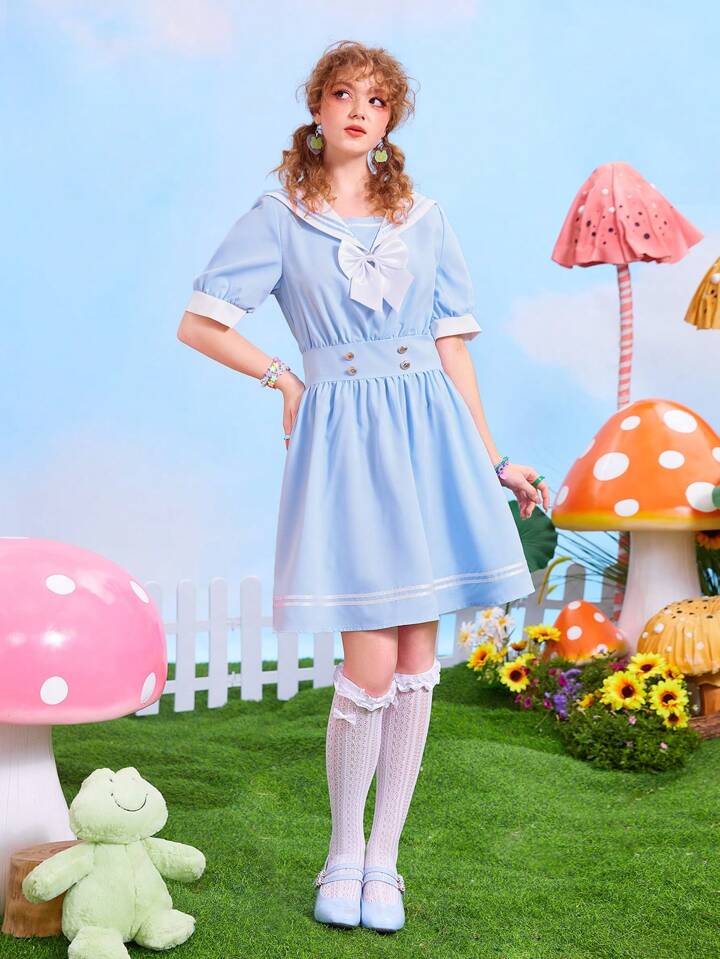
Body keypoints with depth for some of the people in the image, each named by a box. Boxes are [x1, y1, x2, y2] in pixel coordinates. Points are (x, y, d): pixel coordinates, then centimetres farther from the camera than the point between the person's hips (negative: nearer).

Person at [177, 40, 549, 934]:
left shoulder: (424, 217, 13)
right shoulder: (280, 216, 6)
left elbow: (453, 347, 11)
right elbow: (198, 323, 5)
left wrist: (491, 461, 9)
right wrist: (285, 378, 2)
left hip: (428, 432, 3)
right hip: (341, 433, -3)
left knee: (417, 660, 3)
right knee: (371, 665, -7)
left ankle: (384, 860, 18)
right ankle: (344, 854, 16)